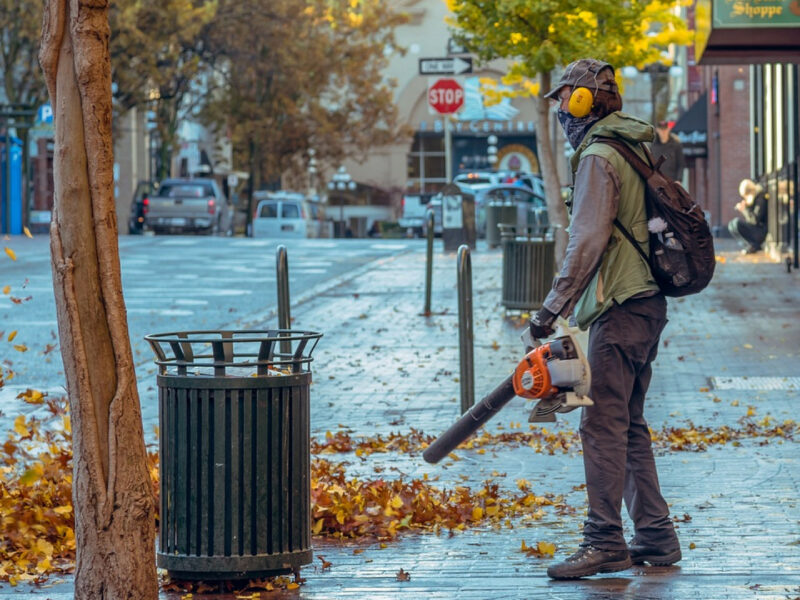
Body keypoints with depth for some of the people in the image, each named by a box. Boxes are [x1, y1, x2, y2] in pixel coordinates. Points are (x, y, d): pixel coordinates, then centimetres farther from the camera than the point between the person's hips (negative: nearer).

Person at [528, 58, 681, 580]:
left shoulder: (598, 157, -12)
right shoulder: (634, 147, 18)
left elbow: (587, 242, -19)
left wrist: (553, 307, -17)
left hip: (620, 309, -10)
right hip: (646, 302, 10)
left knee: (604, 426, -9)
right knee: (629, 425, 14)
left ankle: (605, 543, -9)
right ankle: (656, 537, 16)